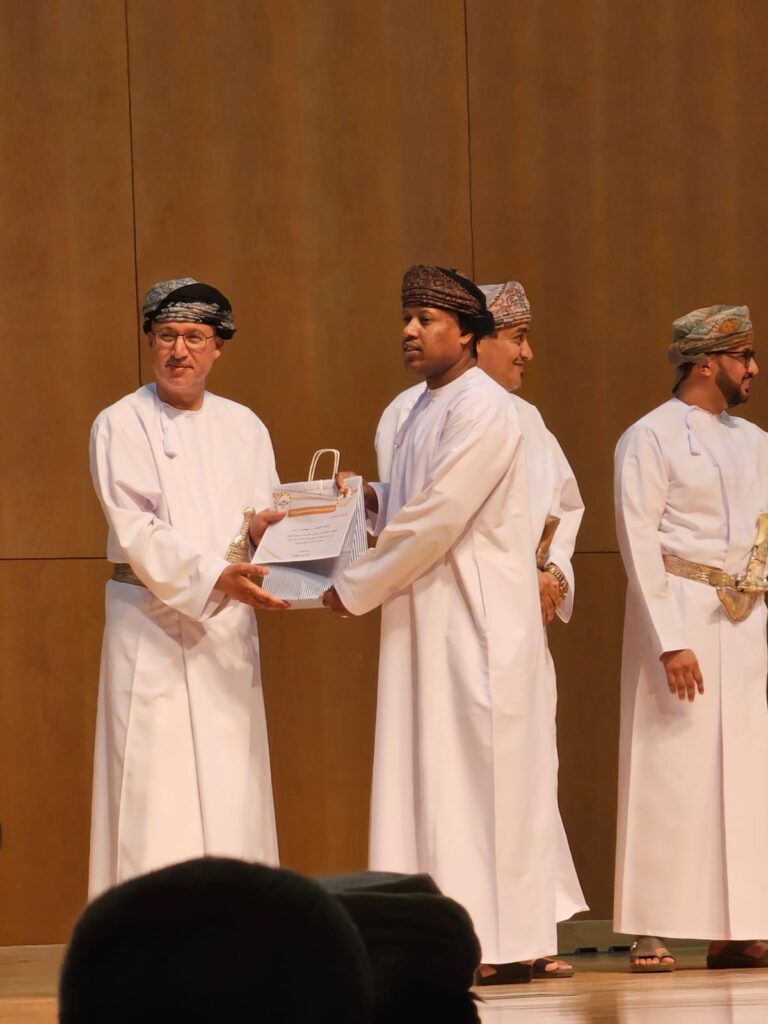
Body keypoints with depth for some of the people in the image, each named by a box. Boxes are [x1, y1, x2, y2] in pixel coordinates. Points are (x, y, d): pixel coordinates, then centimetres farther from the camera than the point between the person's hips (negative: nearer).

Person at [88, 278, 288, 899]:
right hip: (152, 622, -4)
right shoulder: (121, 426, -2)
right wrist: (214, 577, -25)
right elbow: (138, 532, -13)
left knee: (232, 793, 3)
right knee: (156, 784, -8)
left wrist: (261, 528, -15)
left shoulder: (243, 428, 12)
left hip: (229, 625, 4)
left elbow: (267, 515, 10)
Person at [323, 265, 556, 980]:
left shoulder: (482, 410, -14)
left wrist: (355, 588, -11)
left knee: (478, 778, -7)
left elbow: (437, 521, -18)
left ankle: (497, 938, -3)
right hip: (426, 623, 9)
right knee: (426, 780, 6)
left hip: (477, 624, -9)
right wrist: (371, 497, 4)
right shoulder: (426, 409, 16)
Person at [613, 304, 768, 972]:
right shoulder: (651, 439, -4)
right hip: (680, 615, -6)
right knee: (672, 774, -5)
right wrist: (670, 642, -17)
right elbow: (639, 542, -10)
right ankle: (653, 934, -1)